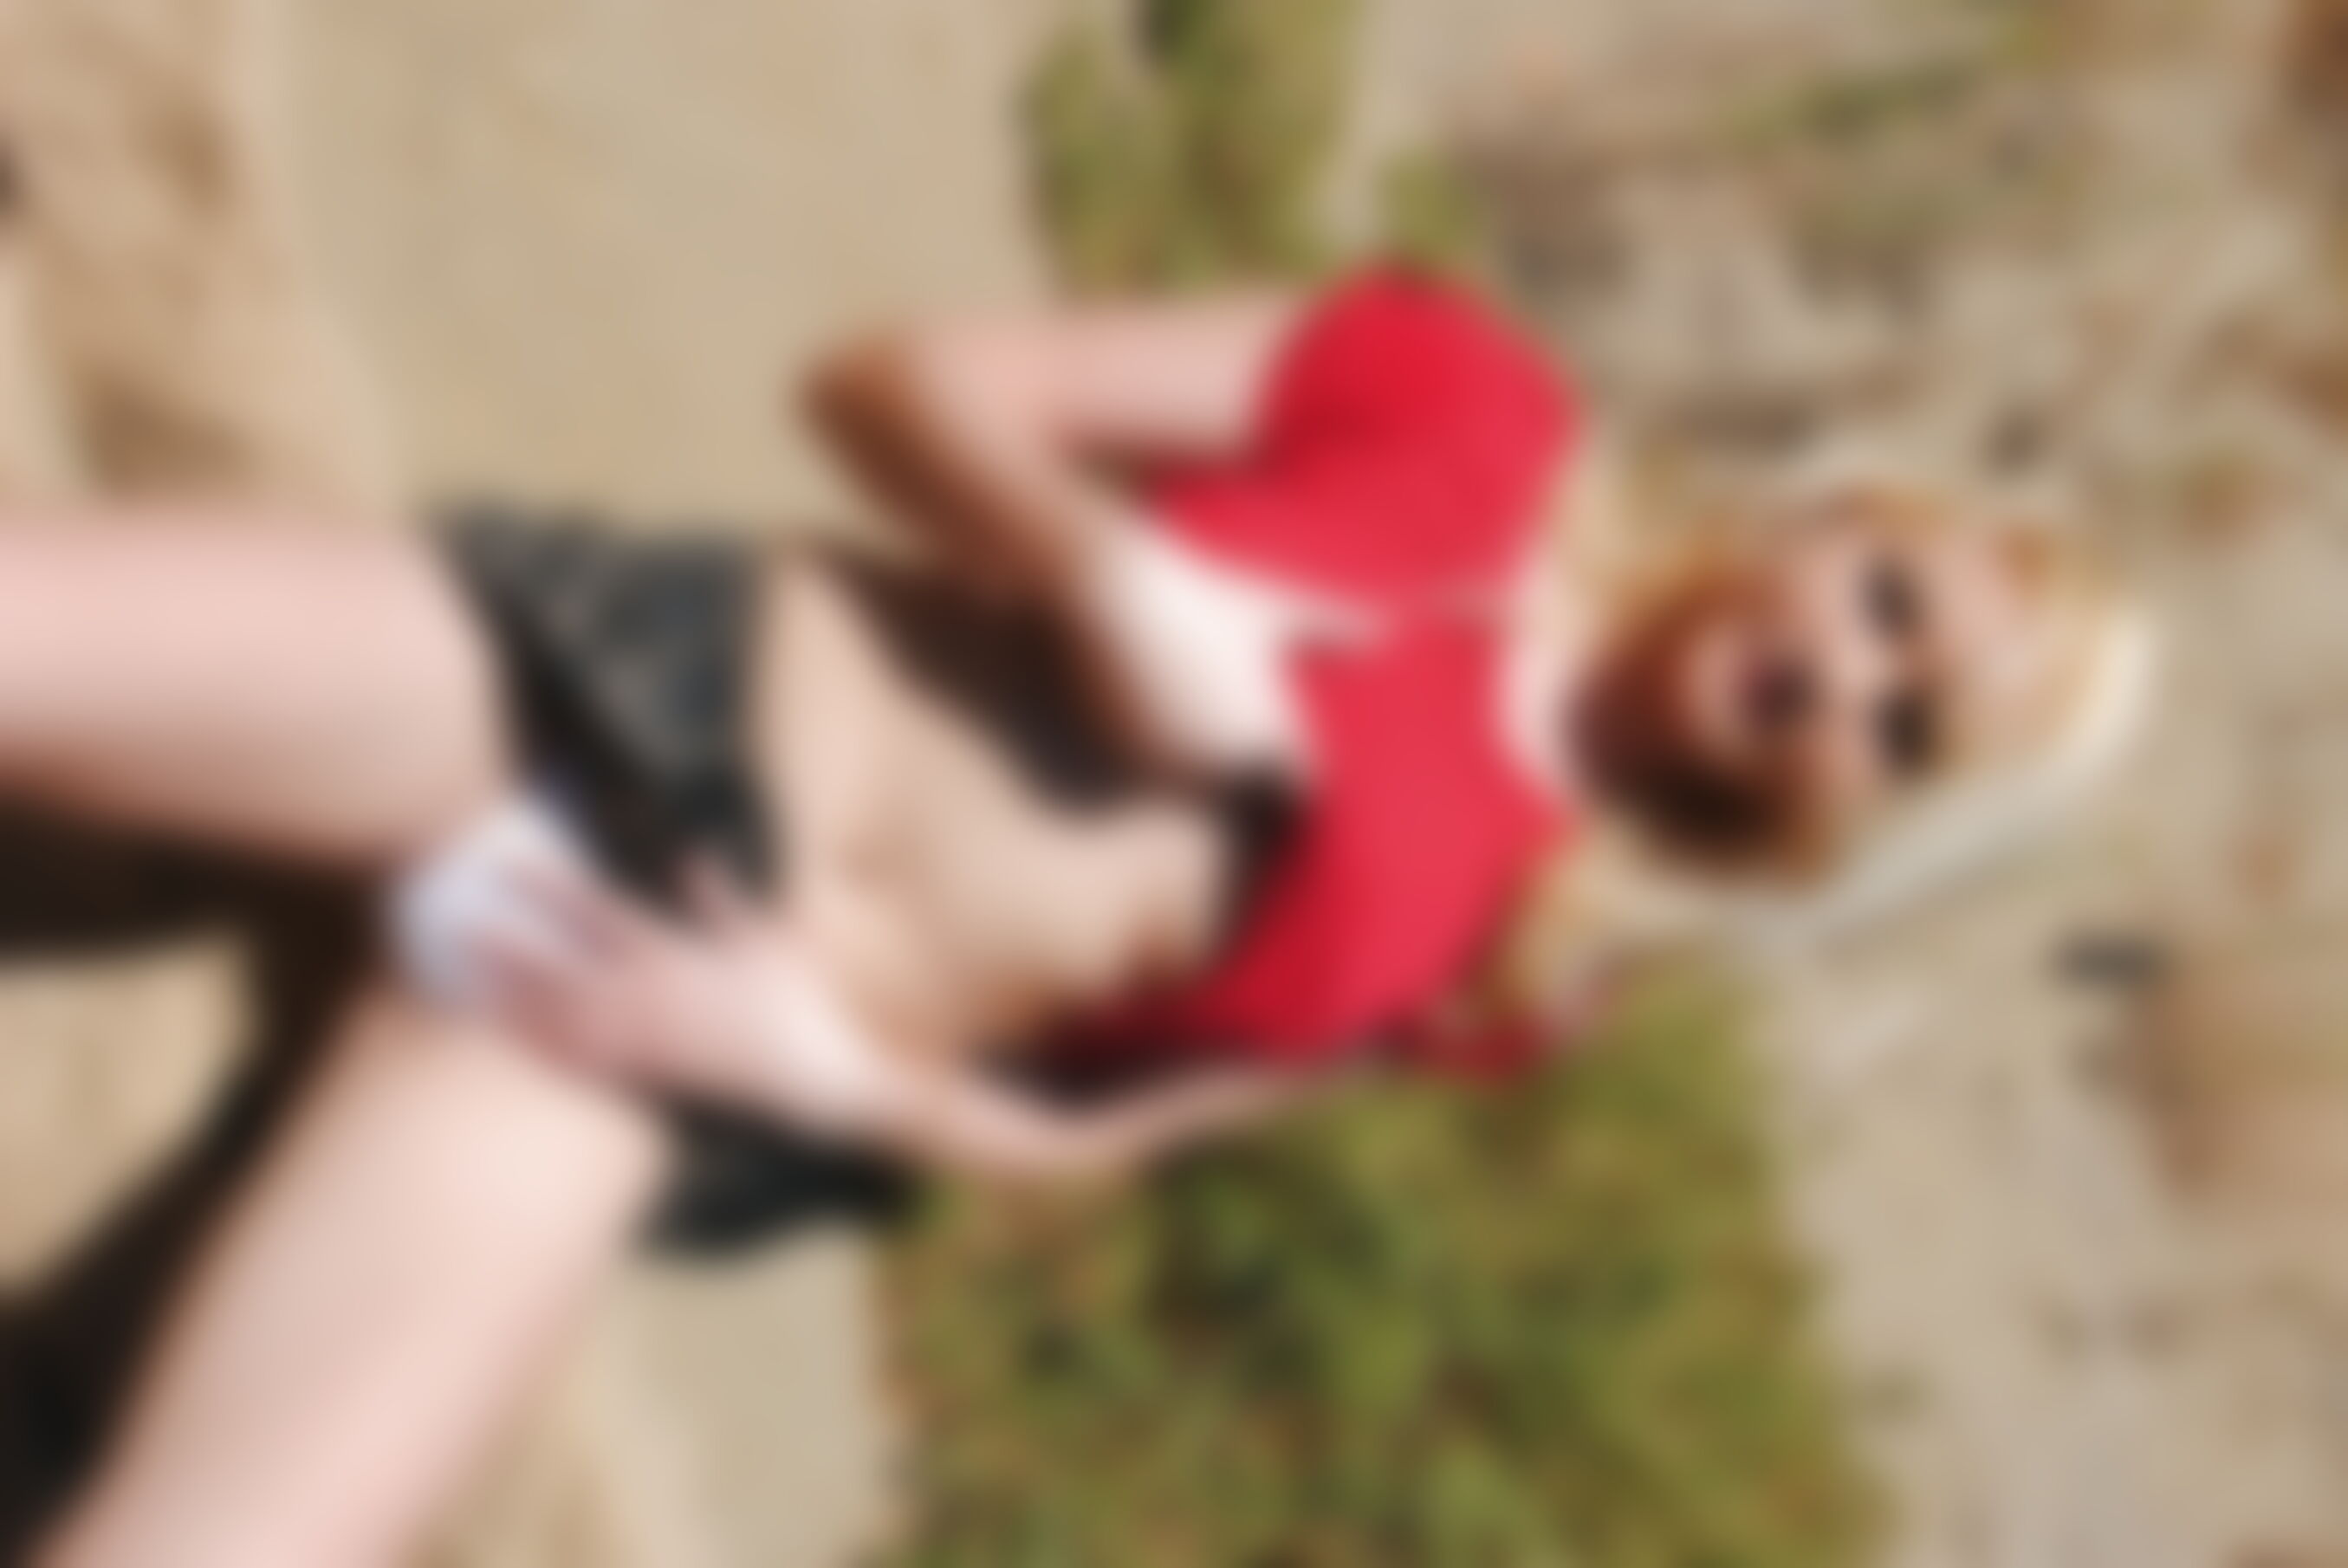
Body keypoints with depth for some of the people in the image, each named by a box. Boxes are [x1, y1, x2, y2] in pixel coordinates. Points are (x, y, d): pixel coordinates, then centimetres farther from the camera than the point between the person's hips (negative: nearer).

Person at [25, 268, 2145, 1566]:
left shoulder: (1487, 954, 7)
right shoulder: (1482, 417, 6)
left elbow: (1078, 1135, 6)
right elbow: (901, 380, 5)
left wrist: (835, 1068, -12)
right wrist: (1118, 576, -13)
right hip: (631, 670, 2)